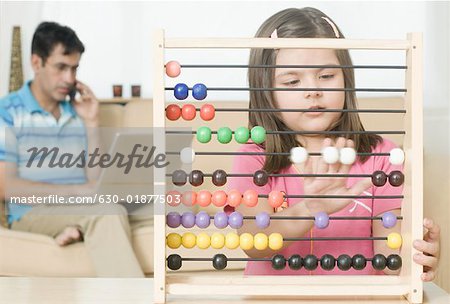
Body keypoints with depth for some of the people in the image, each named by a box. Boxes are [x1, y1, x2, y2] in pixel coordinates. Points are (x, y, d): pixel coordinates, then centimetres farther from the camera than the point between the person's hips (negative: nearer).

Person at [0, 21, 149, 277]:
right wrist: (78, 191, -14)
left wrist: (92, 124, 2)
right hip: (32, 214, -4)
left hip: (79, 212, 4)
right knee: (108, 211, -33)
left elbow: (96, 182, 9)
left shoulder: (76, 113, 14)